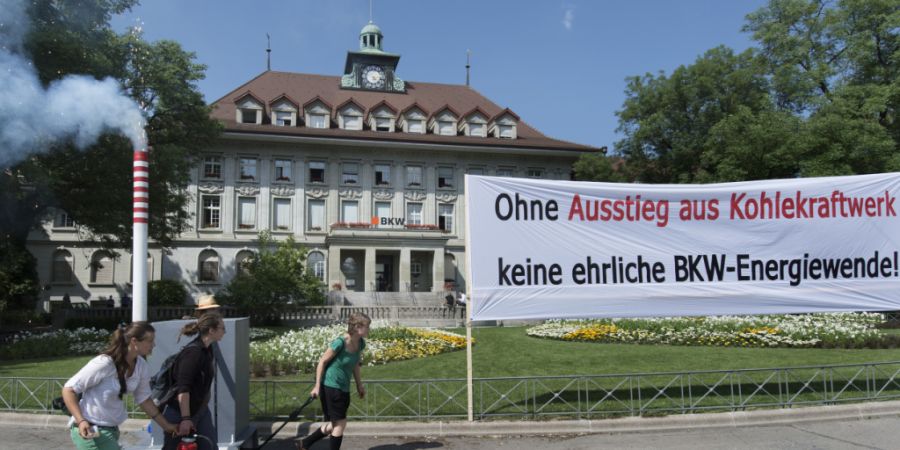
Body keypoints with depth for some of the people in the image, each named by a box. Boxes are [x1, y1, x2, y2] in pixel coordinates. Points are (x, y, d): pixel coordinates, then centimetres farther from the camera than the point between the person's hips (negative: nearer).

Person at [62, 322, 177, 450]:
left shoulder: (142, 367, -4)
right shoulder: (104, 363, -24)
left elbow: (144, 399, 10)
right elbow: (68, 389, -15)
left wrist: (165, 425, 13)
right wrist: (81, 421, -25)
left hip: (112, 429, 8)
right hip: (90, 430, -8)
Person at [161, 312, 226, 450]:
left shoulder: (207, 350, 5)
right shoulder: (193, 352, -23)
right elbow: (183, 388, -26)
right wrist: (185, 418, -27)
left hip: (200, 411, 8)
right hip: (179, 413, -8)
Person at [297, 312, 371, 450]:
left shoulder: (360, 343, -3)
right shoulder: (340, 342, -24)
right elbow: (322, 361, -15)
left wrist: (359, 385, 17)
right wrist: (317, 386, -14)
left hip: (344, 388, 8)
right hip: (330, 386, -8)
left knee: (334, 423, 15)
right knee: (340, 423, -2)